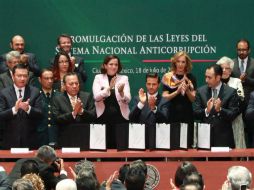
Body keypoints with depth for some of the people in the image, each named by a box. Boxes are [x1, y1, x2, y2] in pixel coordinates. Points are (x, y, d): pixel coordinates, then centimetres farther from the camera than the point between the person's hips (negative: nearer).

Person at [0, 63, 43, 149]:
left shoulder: (35, 92, 3)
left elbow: (40, 114, -4)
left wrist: (28, 108, -25)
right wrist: (14, 109, -25)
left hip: (30, 140, 1)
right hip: (10, 141, -1)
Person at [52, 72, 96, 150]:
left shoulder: (87, 96, 8)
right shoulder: (57, 99, 4)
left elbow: (93, 116, 0)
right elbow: (57, 119, -7)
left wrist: (82, 111, -17)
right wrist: (73, 113, -18)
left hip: (85, 140, 1)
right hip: (66, 141, -1)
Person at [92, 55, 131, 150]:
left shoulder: (124, 78, 8)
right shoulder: (98, 78, 6)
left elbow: (127, 100, -2)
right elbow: (96, 97, -8)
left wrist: (121, 92, -23)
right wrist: (109, 88, -22)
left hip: (120, 117, 1)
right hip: (103, 117, 0)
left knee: (122, 147, -5)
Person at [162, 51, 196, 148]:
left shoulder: (191, 78, 6)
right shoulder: (168, 77, 3)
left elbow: (193, 99, 3)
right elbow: (165, 97, -3)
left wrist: (187, 90, -15)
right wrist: (177, 92, -17)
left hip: (187, 114, 1)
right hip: (172, 114, -1)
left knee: (187, 143, -2)